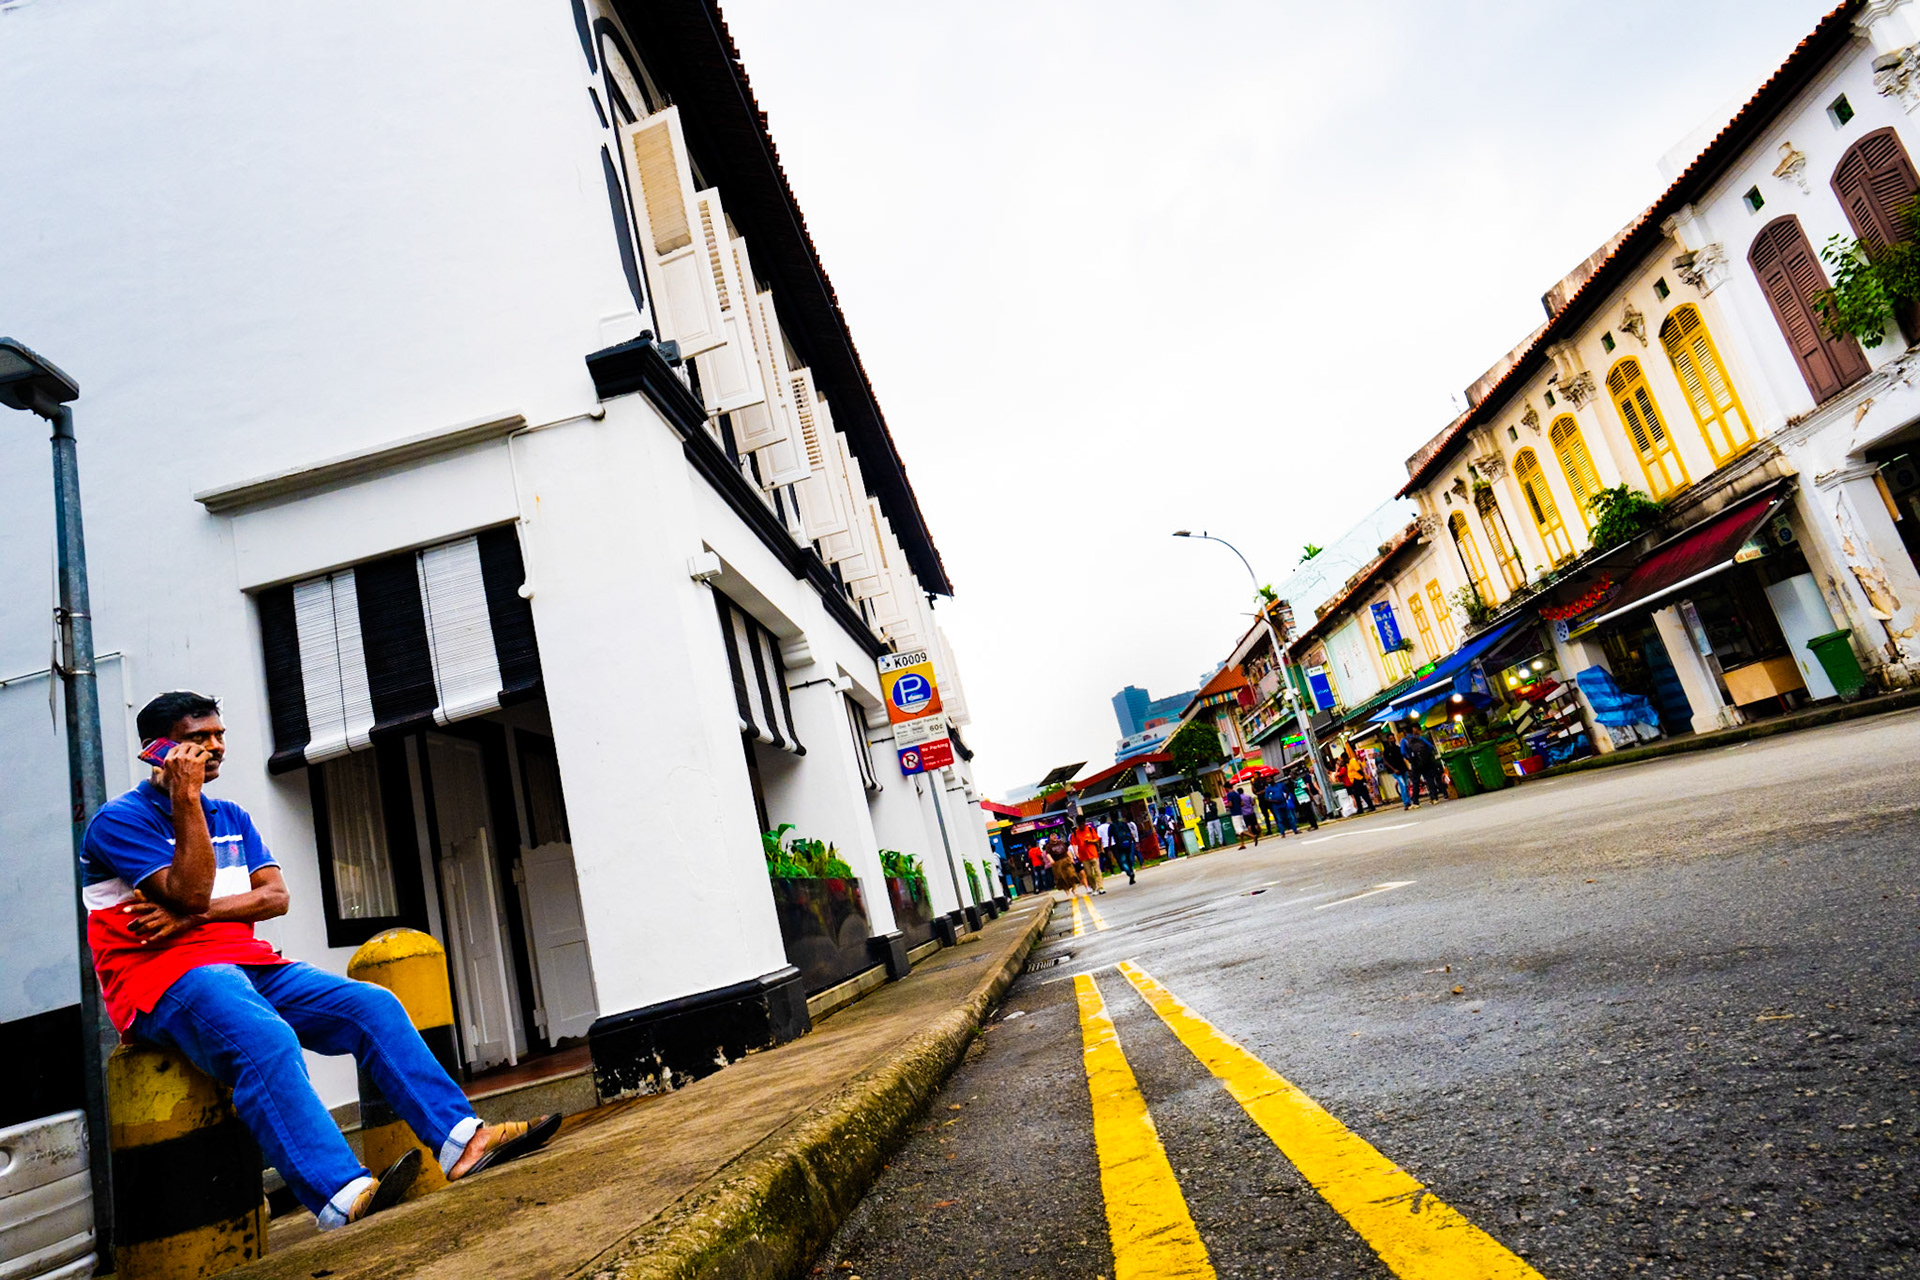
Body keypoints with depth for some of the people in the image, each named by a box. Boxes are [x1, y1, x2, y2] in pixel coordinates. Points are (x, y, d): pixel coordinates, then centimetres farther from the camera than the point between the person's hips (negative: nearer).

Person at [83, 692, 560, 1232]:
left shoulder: (232, 818, 20)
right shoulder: (118, 820, 1)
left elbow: (275, 896, 7)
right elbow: (188, 893, -14)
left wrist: (193, 916, -9)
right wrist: (185, 797, -14)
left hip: (246, 962, 7)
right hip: (165, 974, -6)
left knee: (373, 1005, -14)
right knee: (267, 1042, -37)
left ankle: (462, 1139, -20)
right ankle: (344, 1197, -49)